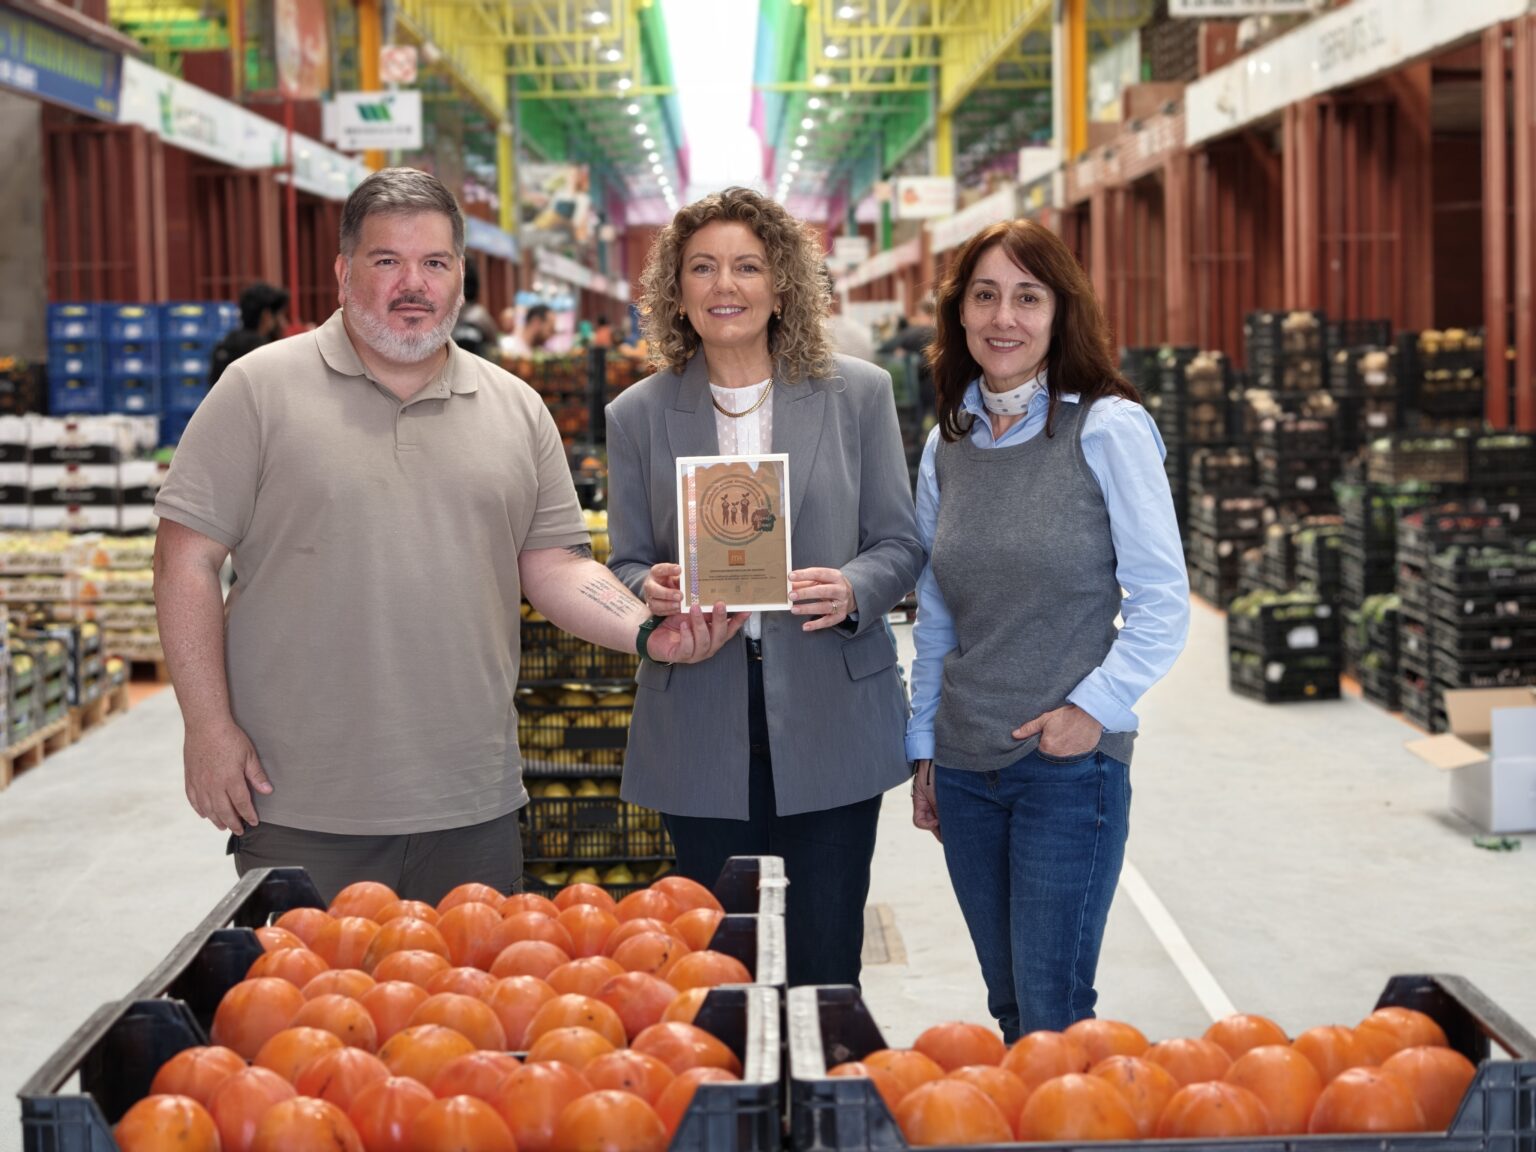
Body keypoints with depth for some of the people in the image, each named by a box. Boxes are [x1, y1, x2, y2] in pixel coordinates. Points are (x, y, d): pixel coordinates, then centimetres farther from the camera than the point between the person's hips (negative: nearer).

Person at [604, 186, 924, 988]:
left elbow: (899, 545, 5)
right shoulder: (638, 416, 6)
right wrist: (650, 590, -14)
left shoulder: (858, 395, 4)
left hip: (829, 725, -1)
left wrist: (854, 590, -16)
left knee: (824, 962, 3)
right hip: (700, 732, 1)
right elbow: (626, 563, 10)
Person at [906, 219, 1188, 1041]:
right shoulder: (947, 444, 8)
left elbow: (1162, 602, -7)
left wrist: (1095, 707, -15)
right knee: (1008, 1009, 13)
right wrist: (924, 749, 13)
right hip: (965, 768, 5)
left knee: (1052, 1020, -2)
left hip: (1071, 764, -5)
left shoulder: (1107, 430, -8)